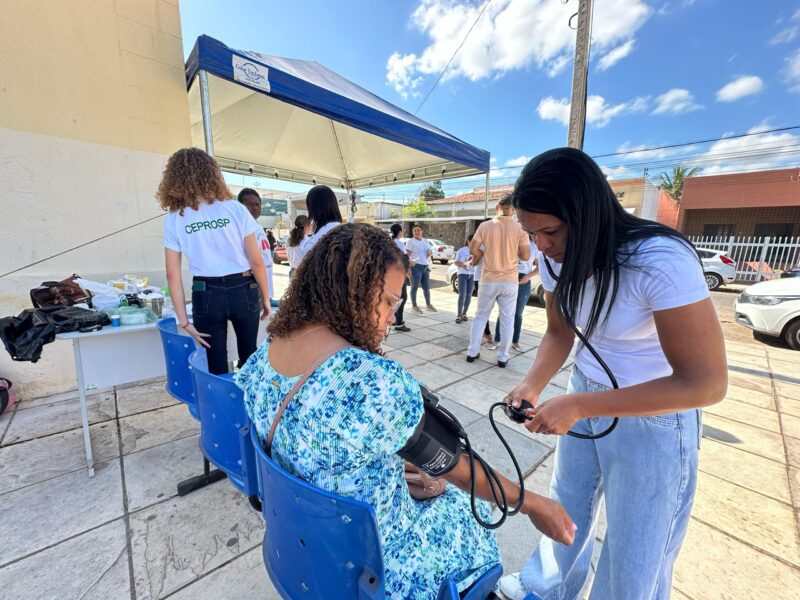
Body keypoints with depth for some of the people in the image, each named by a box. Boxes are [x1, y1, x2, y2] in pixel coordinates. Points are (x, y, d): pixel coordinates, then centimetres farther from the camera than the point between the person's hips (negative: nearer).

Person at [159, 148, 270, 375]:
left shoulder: (173, 219, -1)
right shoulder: (236, 210, -6)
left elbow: (173, 275, -4)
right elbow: (256, 261, -7)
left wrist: (184, 321, 0)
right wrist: (265, 297, 5)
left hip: (206, 294, 1)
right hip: (243, 290, 0)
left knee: (217, 365, 12)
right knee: (249, 356, 18)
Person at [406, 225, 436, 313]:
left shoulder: (425, 241, 17)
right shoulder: (410, 241, -3)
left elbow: (430, 251, 23)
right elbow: (407, 254, -12)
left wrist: (430, 252, -1)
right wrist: (410, 262, -28)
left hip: (425, 267, 7)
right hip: (416, 266, -6)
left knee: (427, 287, 13)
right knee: (415, 287, -2)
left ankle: (428, 305, 26)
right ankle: (414, 306, 7)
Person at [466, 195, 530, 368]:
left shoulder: (485, 226, -3)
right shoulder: (520, 229, -5)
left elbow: (473, 249, -5)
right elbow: (526, 256, -7)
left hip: (488, 280, 1)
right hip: (509, 281, -1)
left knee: (480, 316, 14)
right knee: (507, 320, 9)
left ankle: (472, 352, 19)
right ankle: (502, 357, 16)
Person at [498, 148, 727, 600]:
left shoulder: (661, 261, -29)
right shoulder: (556, 259, -9)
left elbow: (706, 384, -26)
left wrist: (577, 406, -29)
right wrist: (533, 385, -15)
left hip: (654, 416, -5)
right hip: (587, 398, 6)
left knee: (636, 554, 13)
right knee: (567, 509, 25)